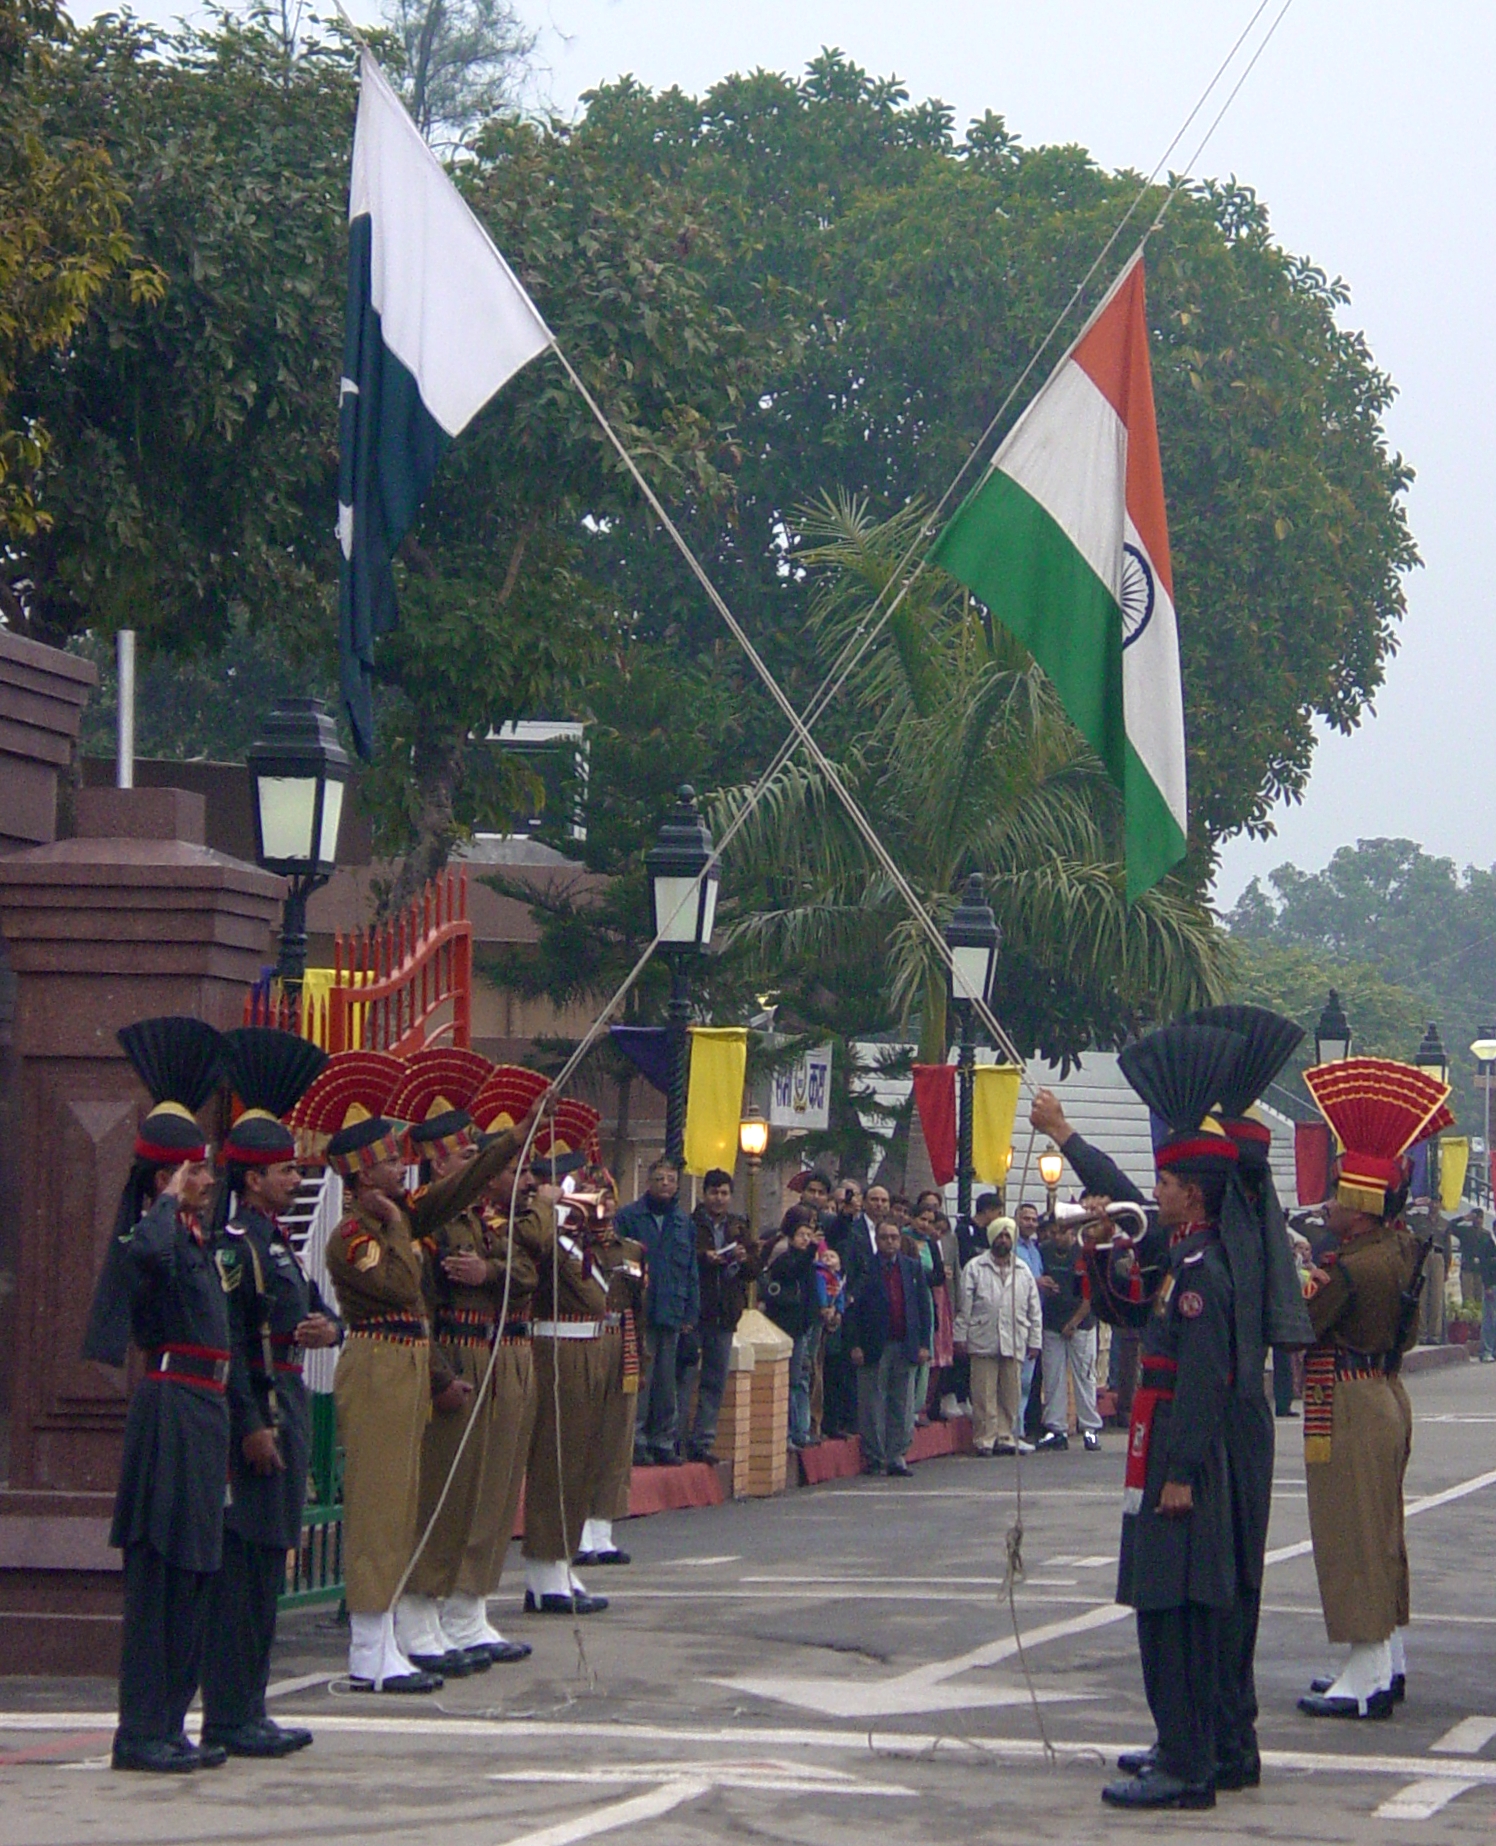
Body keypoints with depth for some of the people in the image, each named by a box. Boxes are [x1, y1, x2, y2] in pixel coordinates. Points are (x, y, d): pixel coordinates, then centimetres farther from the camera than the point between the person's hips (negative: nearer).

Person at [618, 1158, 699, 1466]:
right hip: (638, 1313, -5)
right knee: (639, 1381, -8)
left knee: (666, 1383, 10)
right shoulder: (629, 1217, 0)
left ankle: (663, 1442, 16)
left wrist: (691, 1313, 10)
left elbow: (692, 1273, 18)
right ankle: (636, 1442, -4)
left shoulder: (685, 1223, 15)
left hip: (671, 1314, 5)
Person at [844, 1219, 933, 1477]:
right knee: (873, 1405, 0)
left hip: (906, 1346, 3)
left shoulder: (913, 1268, 10)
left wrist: (924, 1344, 2)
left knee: (902, 1406, 4)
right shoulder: (865, 1268, -1)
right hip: (873, 1347, -3)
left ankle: (897, 1456, 10)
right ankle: (874, 1458, 6)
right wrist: (854, 1345, -10)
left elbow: (924, 1307, 10)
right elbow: (853, 1308, -3)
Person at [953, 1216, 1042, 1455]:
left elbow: (1034, 1309, 15)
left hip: (1014, 1343, 3)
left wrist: (1035, 1340, 10)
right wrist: (961, 1336, -3)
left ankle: (1006, 1436, 12)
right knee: (985, 1394, -4)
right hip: (983, 1342, -3)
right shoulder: (975, 1268, 5)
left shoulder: (1023, 1271, 14)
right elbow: (964, 1305, 3)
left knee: (1011, 1394, 4)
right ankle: (985, 1438, 1)